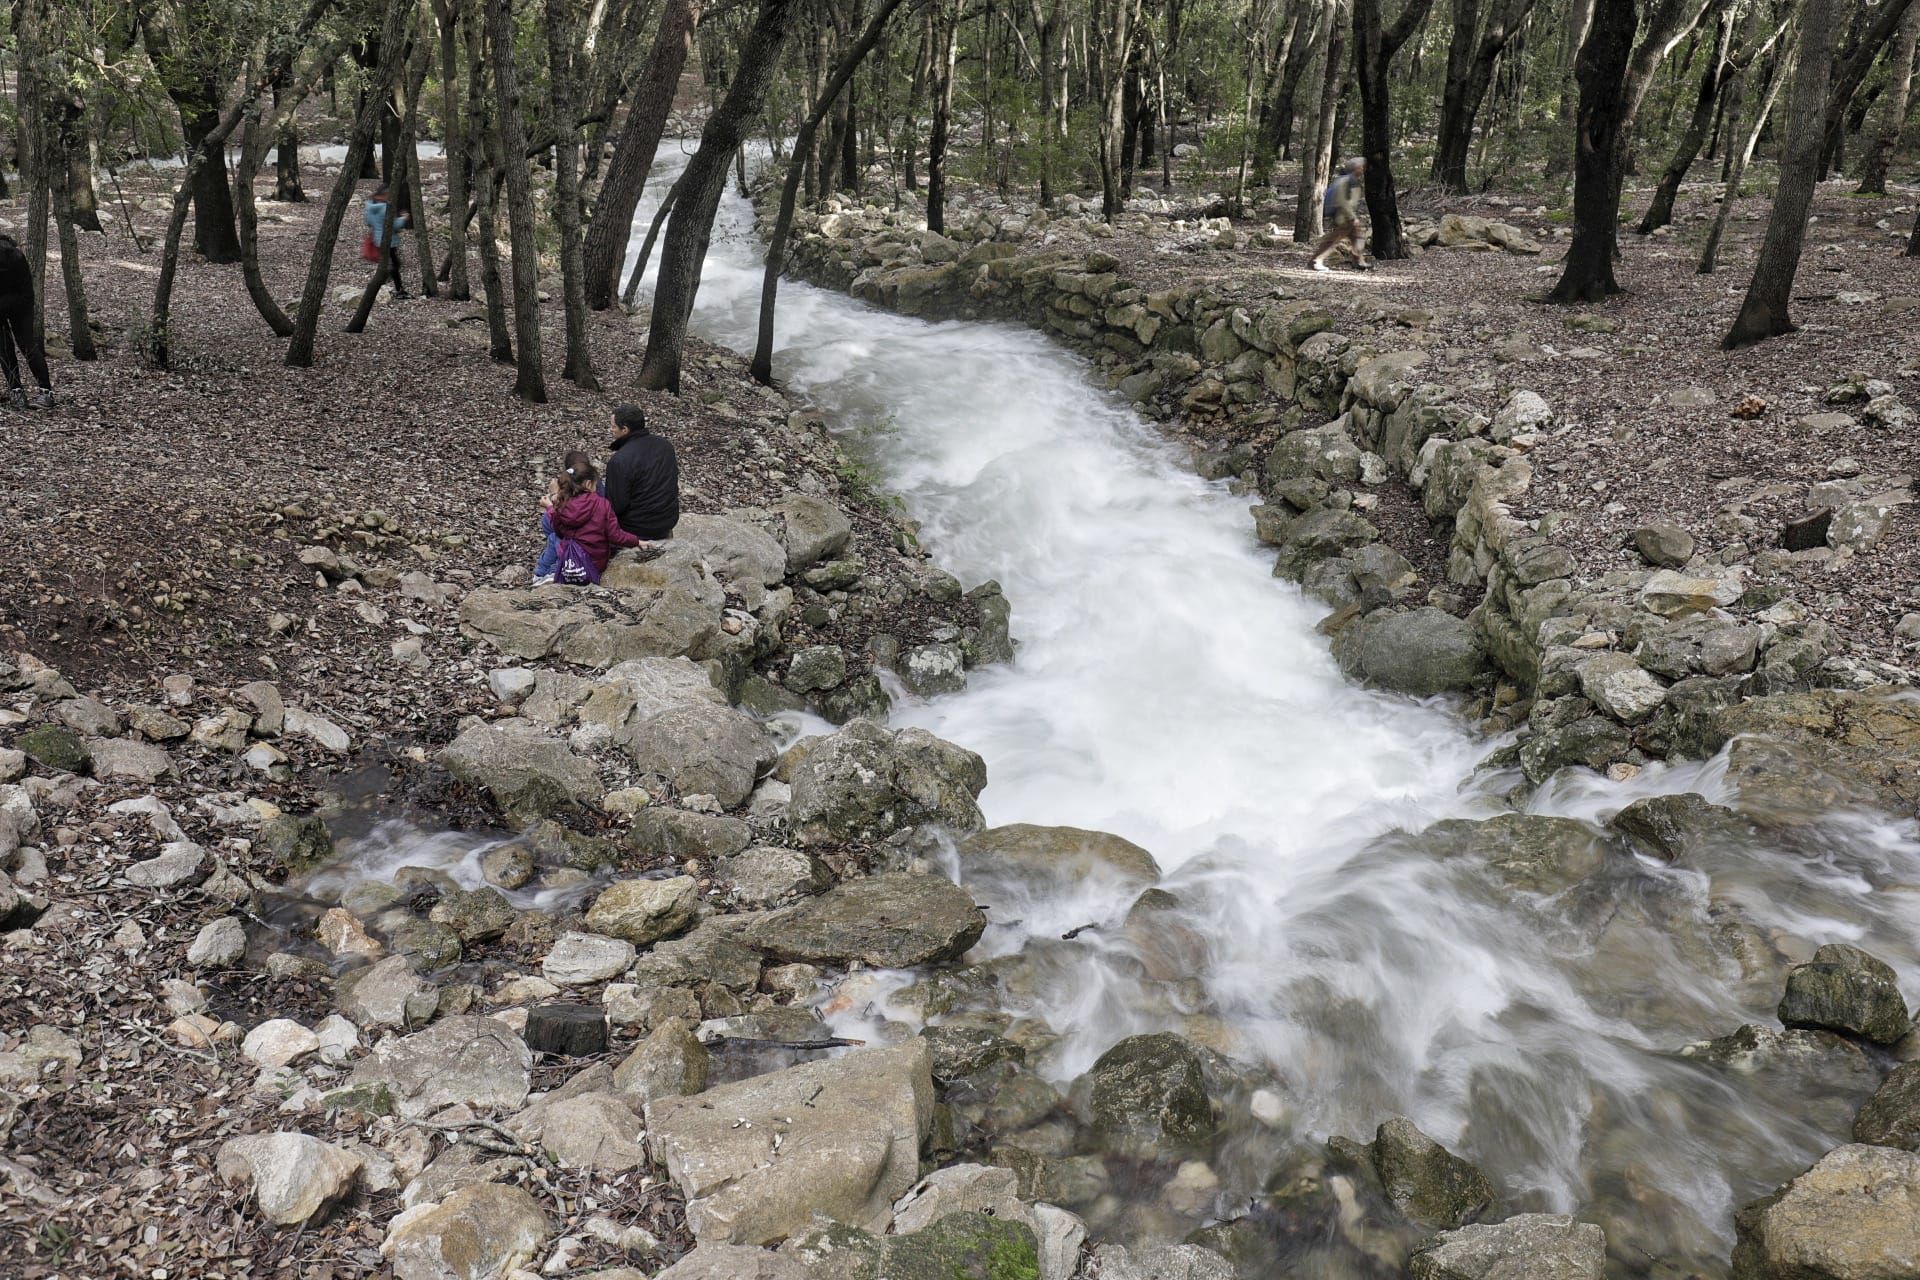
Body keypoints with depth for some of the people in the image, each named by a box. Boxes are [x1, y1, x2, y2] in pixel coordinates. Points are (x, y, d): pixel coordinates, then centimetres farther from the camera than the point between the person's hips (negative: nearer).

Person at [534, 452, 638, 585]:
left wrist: (551, 507, 18)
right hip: (597, 566, 1)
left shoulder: (562, 506, -11)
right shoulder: (602, 504, -14)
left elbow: (559, 532, 6)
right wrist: (637, 541, 1)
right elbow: (615, 536, -14)